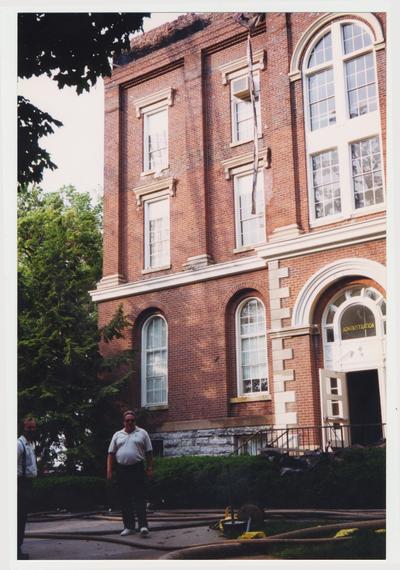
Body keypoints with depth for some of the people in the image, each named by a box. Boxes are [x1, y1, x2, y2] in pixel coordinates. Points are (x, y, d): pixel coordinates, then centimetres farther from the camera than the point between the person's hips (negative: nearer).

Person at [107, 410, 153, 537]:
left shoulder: (142, 433, 6)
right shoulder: (117, 435, 13)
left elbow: (149, 452, 5)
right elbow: (111, 454, 11)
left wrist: (149, 468, -2)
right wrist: (109, 470, 2)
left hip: (137, 469, -3)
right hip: (122, 469, 3)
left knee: (139, 498, -8)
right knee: (124, 500, 5)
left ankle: (143, 526, -12)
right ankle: (128, 526, 12)